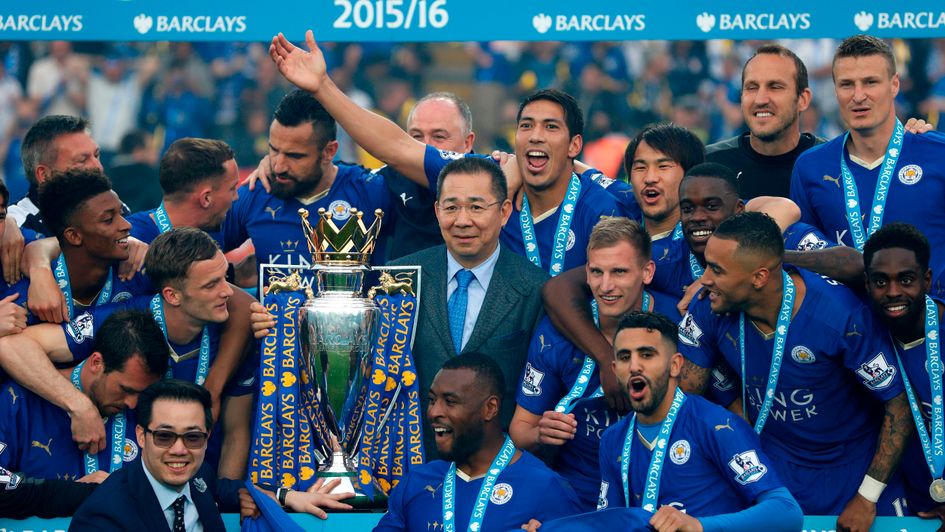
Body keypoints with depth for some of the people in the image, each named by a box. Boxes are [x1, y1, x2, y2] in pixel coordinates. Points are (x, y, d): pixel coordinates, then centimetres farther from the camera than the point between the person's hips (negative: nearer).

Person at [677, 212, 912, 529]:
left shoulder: (841, 315, -29)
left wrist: (867, 497, -18)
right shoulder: (709, 310, -17)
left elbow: (898, 403, -21)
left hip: (854, 464, -3)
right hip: (774, 463, 3)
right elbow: (683, 396, -5)